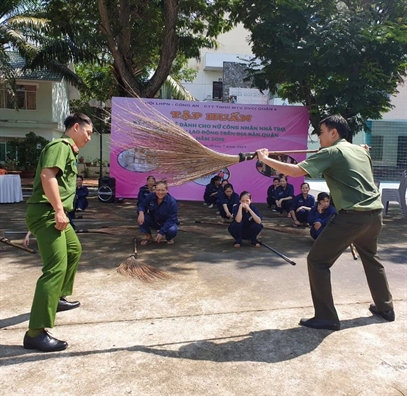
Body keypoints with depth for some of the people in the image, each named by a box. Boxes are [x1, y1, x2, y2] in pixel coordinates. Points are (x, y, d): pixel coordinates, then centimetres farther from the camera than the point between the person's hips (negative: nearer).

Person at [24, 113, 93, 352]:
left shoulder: (68, 150, 20)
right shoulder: (60, 146, -11)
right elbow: (47, 176, -25)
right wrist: (59, 210, -27)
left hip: (55, 213, 11)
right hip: (46, 214, -11)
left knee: (74, 250, 28)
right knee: (56, 268, -18)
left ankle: (59, 298, 43)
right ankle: (35, 334, -17)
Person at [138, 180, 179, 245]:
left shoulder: (172, 202, -26)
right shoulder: (151, 196, -16)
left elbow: (171, 219, -26)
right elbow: (142, 205, -5)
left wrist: (161, 232, -34)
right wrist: (141, 213, -31)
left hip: (167, 223, -3)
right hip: (154, 221, 3)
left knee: (172, 230, -37)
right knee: (141, 218, -25)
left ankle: (169, 238, 4)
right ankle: (148, 237, 1)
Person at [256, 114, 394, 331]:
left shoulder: (331, 152, -6)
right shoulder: (361, 151, 15)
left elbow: (295, 171, -17)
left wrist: (265, 159, -8)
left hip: (352, 216, -8)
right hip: (375, 212, 9)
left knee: (317, 261, 1)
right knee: (371, 258, 30)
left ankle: (326, 317, 5)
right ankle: (385, 308, 42)